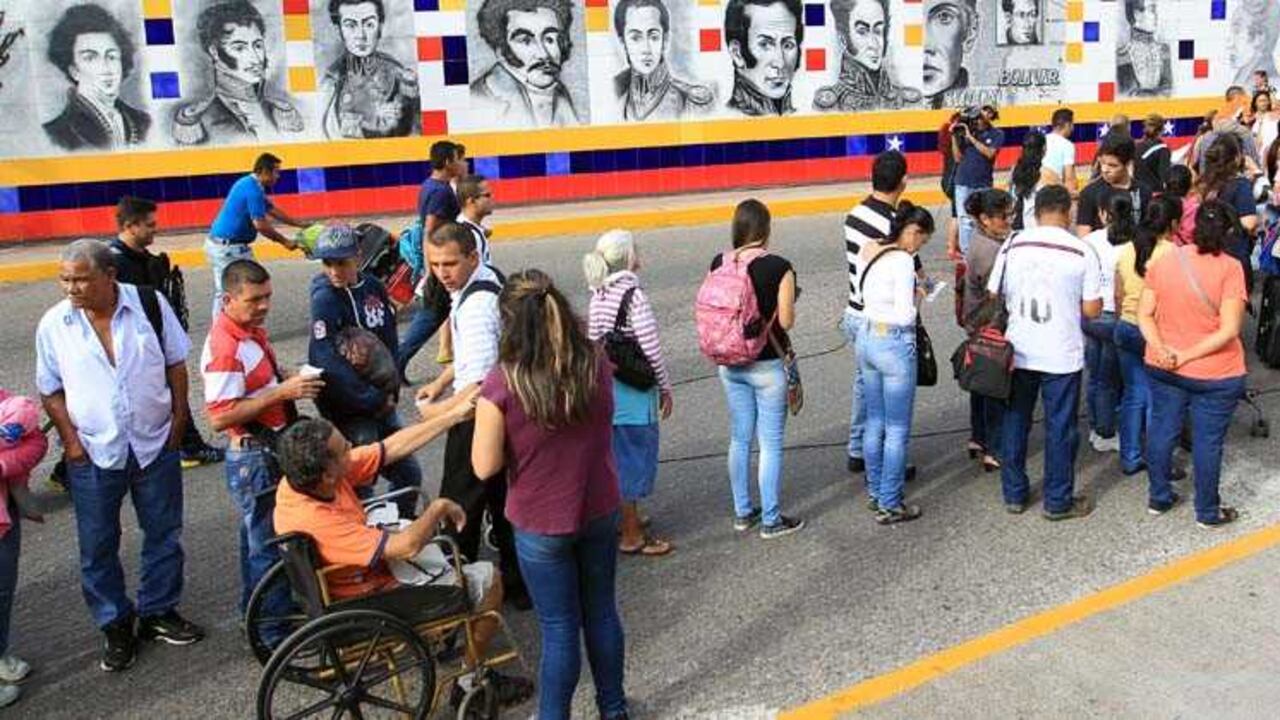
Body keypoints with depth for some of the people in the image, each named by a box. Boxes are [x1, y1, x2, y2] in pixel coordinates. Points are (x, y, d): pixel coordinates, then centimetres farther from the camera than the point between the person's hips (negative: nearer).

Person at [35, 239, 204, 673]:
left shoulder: (150, 304, -9)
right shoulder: (54, 324, -8)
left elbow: (176, 363, 1)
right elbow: (51, 390, 1)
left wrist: (179, 418, -1)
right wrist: (70, 440, -7)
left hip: (155, 445, 0)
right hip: (93, 455, 0)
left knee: (164, 535, 12)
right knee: (98, 547, 8)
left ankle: (158, 612, 31)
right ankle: (115, 625, 25)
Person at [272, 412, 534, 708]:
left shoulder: (300, 479, -14)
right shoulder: (315, 521, -38)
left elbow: (395, 447, -9)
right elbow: (407, 546, -35)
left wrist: (455, 414, -11)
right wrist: (439, 508, -17)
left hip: (366, 568, 9)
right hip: (371, 604, -9)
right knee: (488, 579, -1)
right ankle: (471, 681, 14)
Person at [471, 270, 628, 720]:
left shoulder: (501, 386, -24)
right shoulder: (597, 364, -11)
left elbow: (485, 468, -15)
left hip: (541, 525, -4)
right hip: (600, 513, 4)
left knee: (559, 629, 12)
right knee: (602, 613, 22)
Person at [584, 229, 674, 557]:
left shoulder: (599, 293, 3)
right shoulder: (633, 294, -19)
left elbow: (594, 340, 8)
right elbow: (651, 348, -17)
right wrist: (665, 388, -5)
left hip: (604, 385, 8)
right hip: (633, 392, -7)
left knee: (617, 454, 20)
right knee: (634, 456, 4)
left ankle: (625, 518, 36)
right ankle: (632, 536, 14)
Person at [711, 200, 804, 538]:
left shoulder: (718, 264, -4)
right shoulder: (778, 267, -17)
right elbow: (786, 321, -15)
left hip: (730, 364, 5)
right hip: (767, 366, -5)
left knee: (739, 439, 17)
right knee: (771, 444, 6)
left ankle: (742, 513, 28)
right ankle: (771, 520, 15)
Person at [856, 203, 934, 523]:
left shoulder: (867, 251, 5)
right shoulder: (902, 261, -19)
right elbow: (904, 316, -21)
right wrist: (917, 299, -1)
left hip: (866, 337, 8)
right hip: (895, 344, -8)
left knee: (874, 422, 18)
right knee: (897, 430, 2)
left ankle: (876, 493, 28)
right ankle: (889, 505, 9)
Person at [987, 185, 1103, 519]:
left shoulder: (1013, 246, -4)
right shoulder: (1081, 252, -10)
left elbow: (993, 297, 1)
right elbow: (1092, 310, -8)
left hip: (1018, 351, 3)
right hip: (1062, 355, -2)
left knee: (1015, 421, 15)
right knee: (1060, 428, 8)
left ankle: (1014, 494, 25)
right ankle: (1058, 501, 18)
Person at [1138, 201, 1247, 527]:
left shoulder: (1165, 260, -4)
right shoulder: (1229, 268, -16)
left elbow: (1144, 315, -5)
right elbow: (1229, 330, -21)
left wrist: (1161, 350, -15)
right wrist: (1188, 355, -17)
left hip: (1163, 368, 4)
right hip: (1215, 374, -4)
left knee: (1162, 430, 17)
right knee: (1207, 441, 9)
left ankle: (1159, 498, 31)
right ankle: (1207, 512, 23)